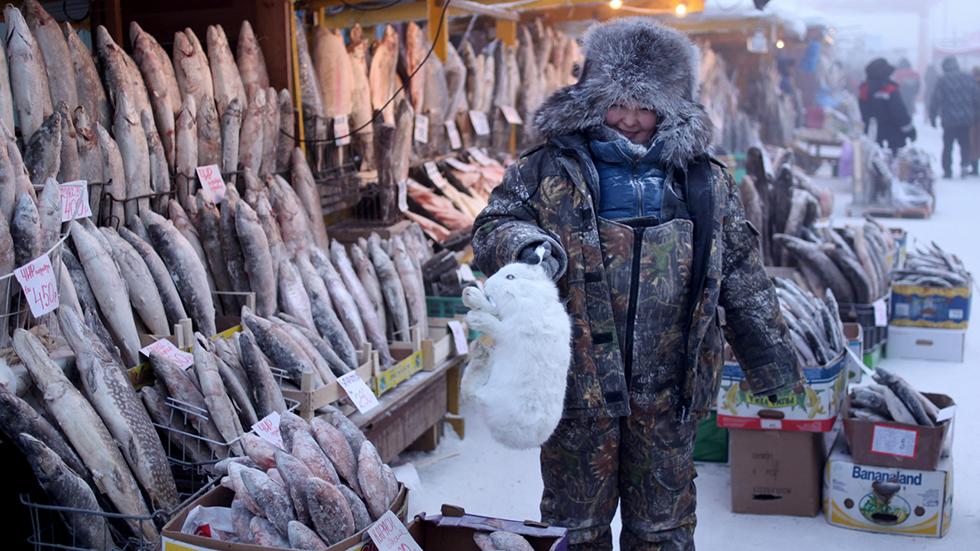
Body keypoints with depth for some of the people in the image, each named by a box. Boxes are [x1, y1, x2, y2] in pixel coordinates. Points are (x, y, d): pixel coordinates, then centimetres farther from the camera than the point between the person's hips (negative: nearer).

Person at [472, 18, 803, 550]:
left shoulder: (706, 181, 8)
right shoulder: (547, 169, 1)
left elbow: (745, 281, 12)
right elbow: (493, 227, 0)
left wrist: (772, 365, 14)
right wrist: (527, 245, -24)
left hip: (668, 388, 2)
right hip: (579, 382, -1)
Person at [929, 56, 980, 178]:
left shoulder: (942, 81, -8)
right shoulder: (969, 78, 4)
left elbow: (935, 100, -7)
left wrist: (932, 117, 2)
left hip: (949, 120, -3)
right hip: (967, 118, 3)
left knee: (947, 146, 5)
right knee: (965, 144, 15)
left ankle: (947, 171, 5)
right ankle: (965, 165, 0)